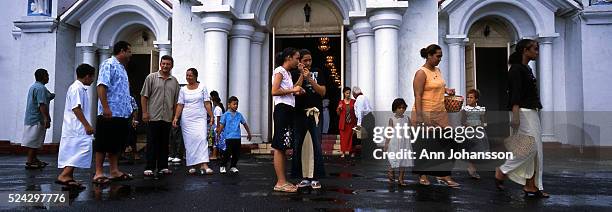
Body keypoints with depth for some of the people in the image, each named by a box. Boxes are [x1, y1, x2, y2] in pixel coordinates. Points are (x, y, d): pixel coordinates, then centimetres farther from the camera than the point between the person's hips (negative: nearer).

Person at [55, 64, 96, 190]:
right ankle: (63, 176, -18)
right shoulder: (76, 89, -12)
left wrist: (87, 125, 25)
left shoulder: (81, 89, 19)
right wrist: (87, 125, -22)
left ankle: (69, 179, 16)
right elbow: (76, 108, -20)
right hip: (77, 128, -11)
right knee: (84, 149, -16)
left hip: (75, 129, 11)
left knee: (72, 153, 11)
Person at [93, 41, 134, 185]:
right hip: (109, 114, -9)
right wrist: (105, 108, -24)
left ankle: (115, 171, 18)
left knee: (117, 144, 12)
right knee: (103, 144, -3)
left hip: (122, 114, 9)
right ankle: (99, 173, 2)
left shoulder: (121, 68, 20)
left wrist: (128, 110, 18)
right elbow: (101, 86, -18)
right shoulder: (109, 64, -7)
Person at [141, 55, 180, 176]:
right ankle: (149, 168, 4)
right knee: (152, 143, -1)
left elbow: (176, 101, 15)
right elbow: (144, 96, 0)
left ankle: (163, 167, 16)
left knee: (164, 144, 9)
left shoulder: (174, 81, 12)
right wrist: (144, 112, -7)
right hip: (153, 116, -4)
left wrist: (175, 116, 10)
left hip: (167, 118, 4)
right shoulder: (151, 78, 2)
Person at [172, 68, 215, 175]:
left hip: (200, 118, -2)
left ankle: (204, 165, -24)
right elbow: (180, 105, 4)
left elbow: (207, 103, 4)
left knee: (202, 138, -16)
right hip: (187, 119, 2)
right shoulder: (183, 90, 8)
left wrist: (211, 117, -2)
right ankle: (192, 165, 9)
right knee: (189, 141, 1)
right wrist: (176, 117, -8)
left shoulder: (202, 87, 6)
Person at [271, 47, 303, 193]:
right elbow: (274, 91, -17)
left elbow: (294, 89, 15)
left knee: (283, 147, 9)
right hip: (282, 109, -10)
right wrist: (293, 90, -12)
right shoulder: (279, 71, -5)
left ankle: (282, 181, 13)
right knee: (279, 147, -9)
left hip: (288, 110, 10)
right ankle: (280, 182, -7)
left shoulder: (287, 73, 23)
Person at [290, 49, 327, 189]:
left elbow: (322, 92, 1)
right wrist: (302, 76, -8)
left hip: (315, 113, 0)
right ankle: (304, 178, 12)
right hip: (299, 114, 0)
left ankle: (315, 178, 2)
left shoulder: (318, 73, 10)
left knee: (316, 146, -4)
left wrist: (310, 79, -8)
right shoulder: (295, 74, 8)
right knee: (298, 146, 2)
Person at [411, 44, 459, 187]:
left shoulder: (438, 71, 12)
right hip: (425, 115, -8)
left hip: (440, 114, 8)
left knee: (447, 142, 2)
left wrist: (446, 90, 8)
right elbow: (418, 96, -18)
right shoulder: (421, 73, -13)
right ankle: (422, 175, 21)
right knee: (424, 145, 4)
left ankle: (443, 175, 10)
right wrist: (420, 118, -24)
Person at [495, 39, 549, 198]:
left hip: (532, 113, 10)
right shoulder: (516, 69, -10)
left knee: (536, 150, 7)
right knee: (531, 147, -12)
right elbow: (515, 94, -19)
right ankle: (501, 171, 3)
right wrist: (515, 116, -25)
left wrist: (536, 110, 21)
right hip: (523, 112, -10)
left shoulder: (527, 69, 17)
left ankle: (531, 186, 11)